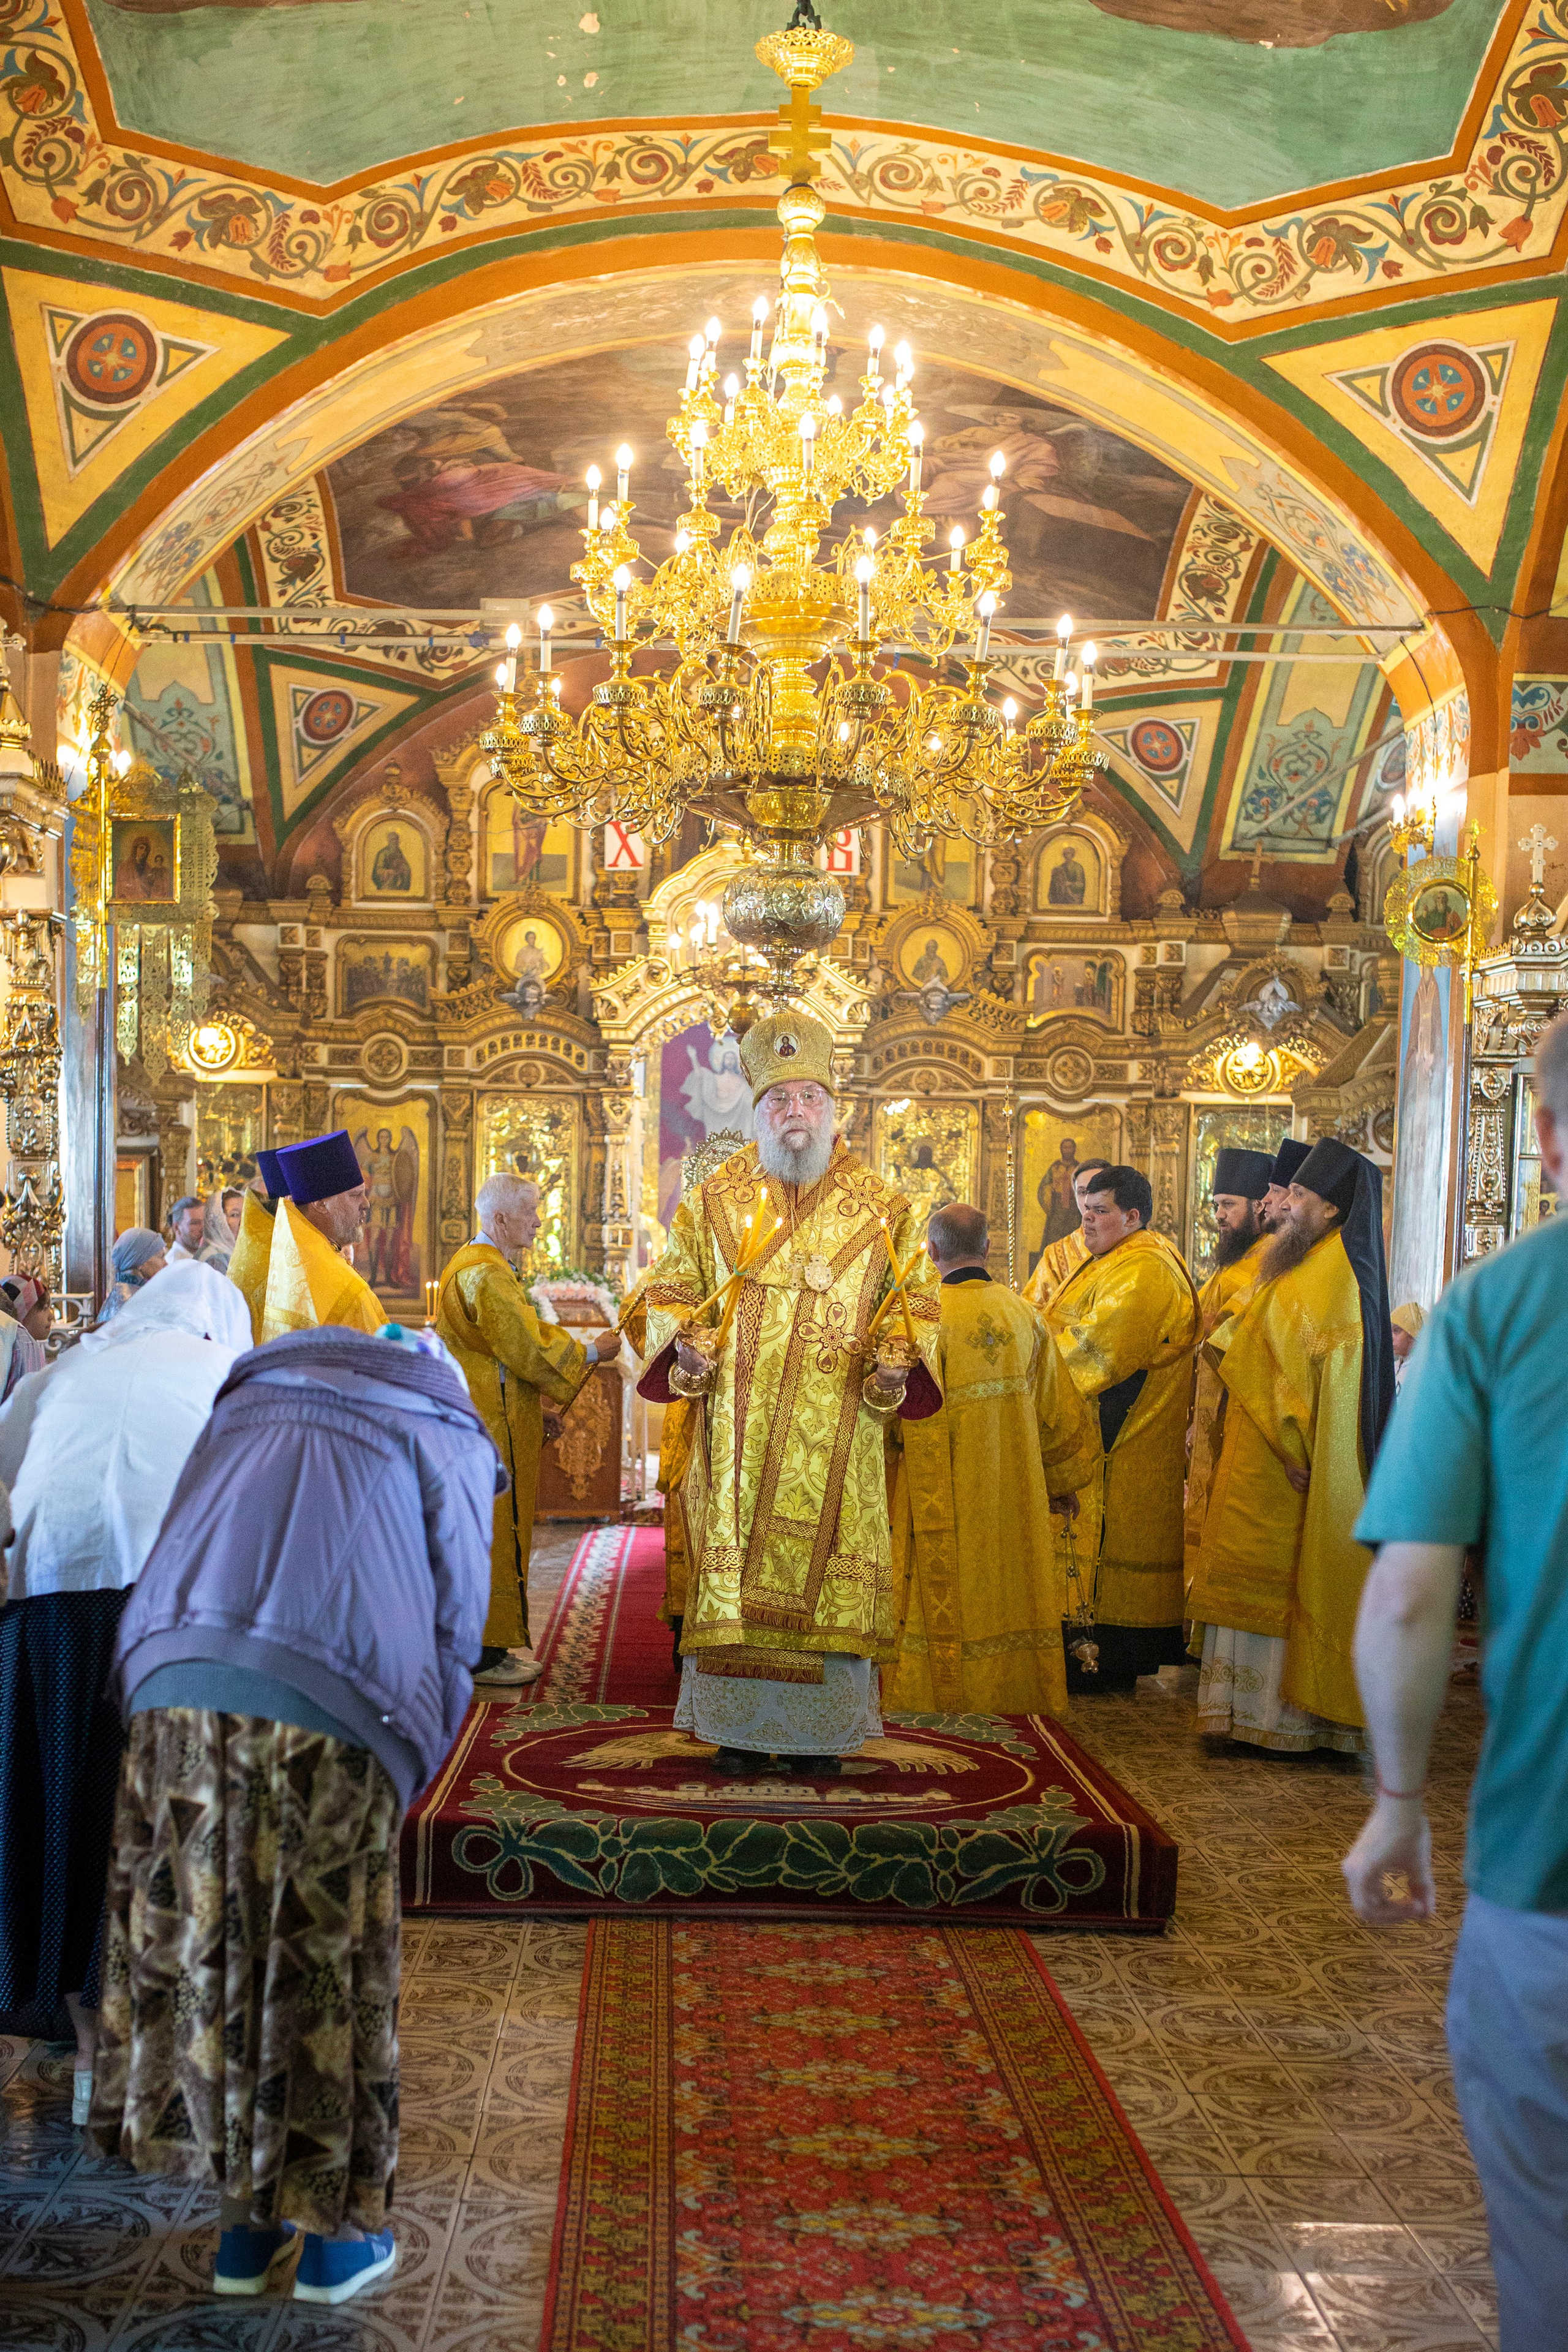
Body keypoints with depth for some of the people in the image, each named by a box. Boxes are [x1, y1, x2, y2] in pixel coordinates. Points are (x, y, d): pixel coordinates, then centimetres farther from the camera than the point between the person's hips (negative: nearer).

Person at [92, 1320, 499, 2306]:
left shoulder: (247, 1403, 27)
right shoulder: (449, 1439, 16)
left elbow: (180, 1552, 23)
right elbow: (454, 1632, 11)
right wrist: (408, 1770, 21)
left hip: (175, 1697, 3)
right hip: (327, 1720, -3)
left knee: (200, 1946, 14)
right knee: (326, 1969, 10)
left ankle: (247, 2219, 27)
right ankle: (336, 2231, 23)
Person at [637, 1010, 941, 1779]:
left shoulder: (880, 1209, 5)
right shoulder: (714, 1202, 8)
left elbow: (917, 1299, 7)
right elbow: (670, 1291, 11)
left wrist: (896, 1357, -12)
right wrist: (685, 1342, -9)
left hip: (837, 1436, 0)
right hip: (738, 1433, 1)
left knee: (827, 1571, 0)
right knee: (735, 1570, 1)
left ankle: (819, 1730, 11)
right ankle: (739, 1726, 11)